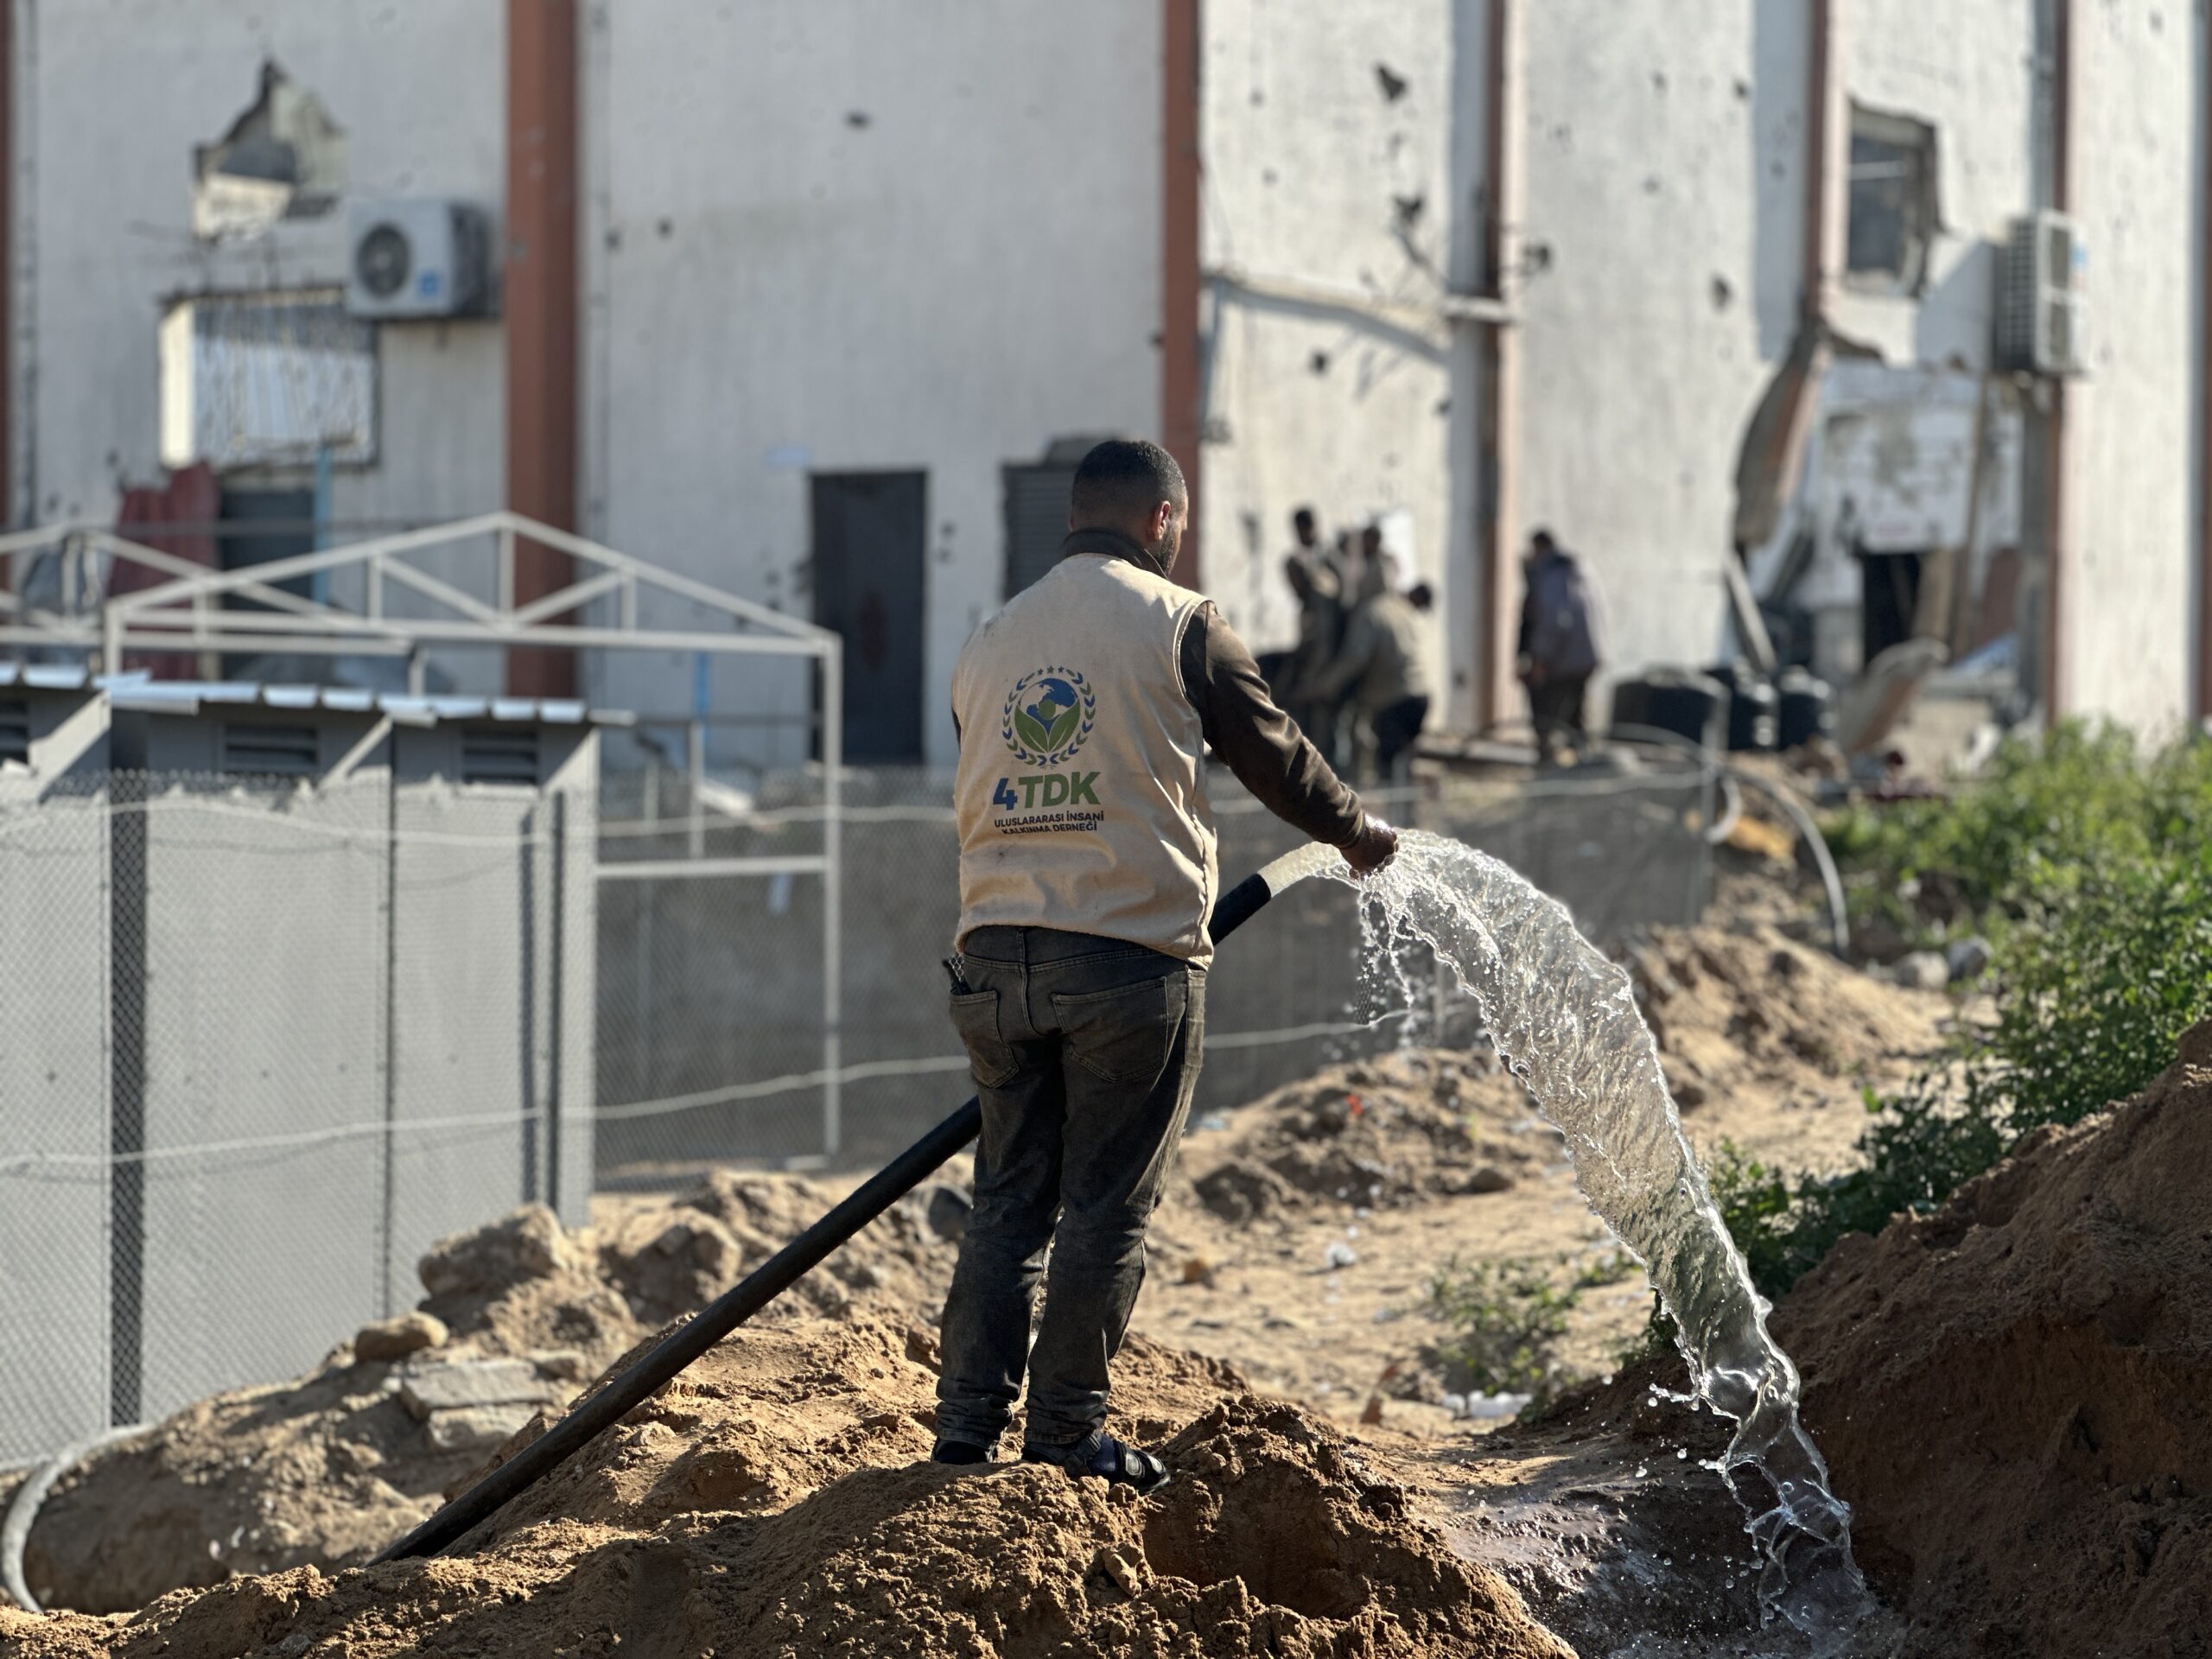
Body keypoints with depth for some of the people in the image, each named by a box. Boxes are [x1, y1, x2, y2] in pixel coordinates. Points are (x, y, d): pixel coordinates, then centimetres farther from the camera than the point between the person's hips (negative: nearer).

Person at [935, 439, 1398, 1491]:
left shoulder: (990, 642, 14)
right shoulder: (1176, 624, -2)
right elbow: (1273, 755, 7)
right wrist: (1357, 834, 25)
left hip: (996, 954, 5)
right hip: (1129, 957, -5)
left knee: (1006, 1201, 11)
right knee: (1105, 1209, 2)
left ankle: (967, 1427, 8)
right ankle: (1068, 1432, 4)